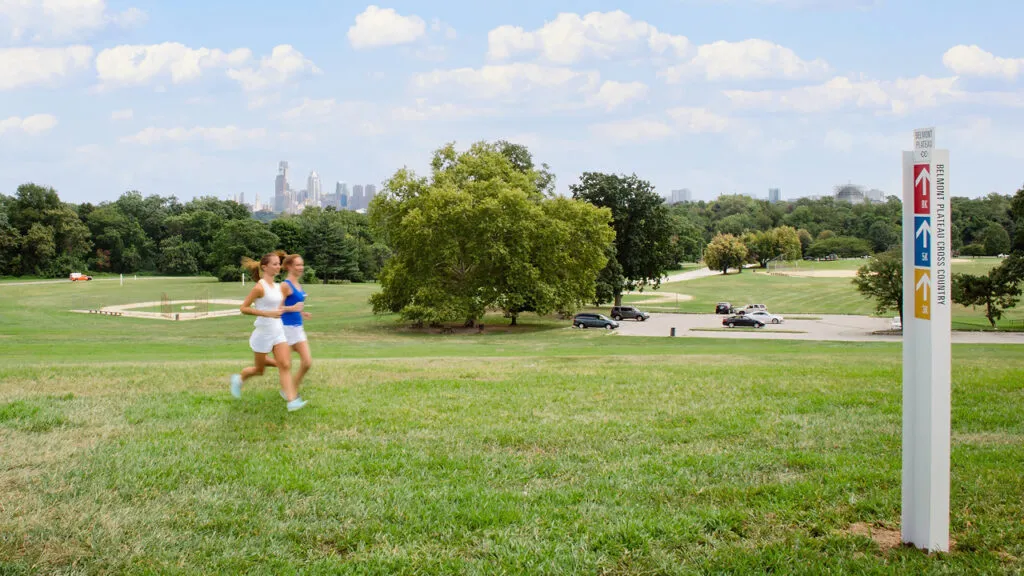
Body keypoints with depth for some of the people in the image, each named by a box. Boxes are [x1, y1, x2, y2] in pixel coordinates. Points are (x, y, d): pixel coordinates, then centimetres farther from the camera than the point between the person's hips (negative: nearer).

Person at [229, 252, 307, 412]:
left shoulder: (277, 286, 8)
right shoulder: (260, 287, -15)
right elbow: (243, 308, -18)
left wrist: (292, 308, 5)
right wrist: (267, 313, -25)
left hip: (278, 331, 6)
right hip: (263, 332, -6)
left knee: (285, 365, -7)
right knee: (259, 370, 10)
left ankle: (292, 400, -11)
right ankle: (238, 379, 39)